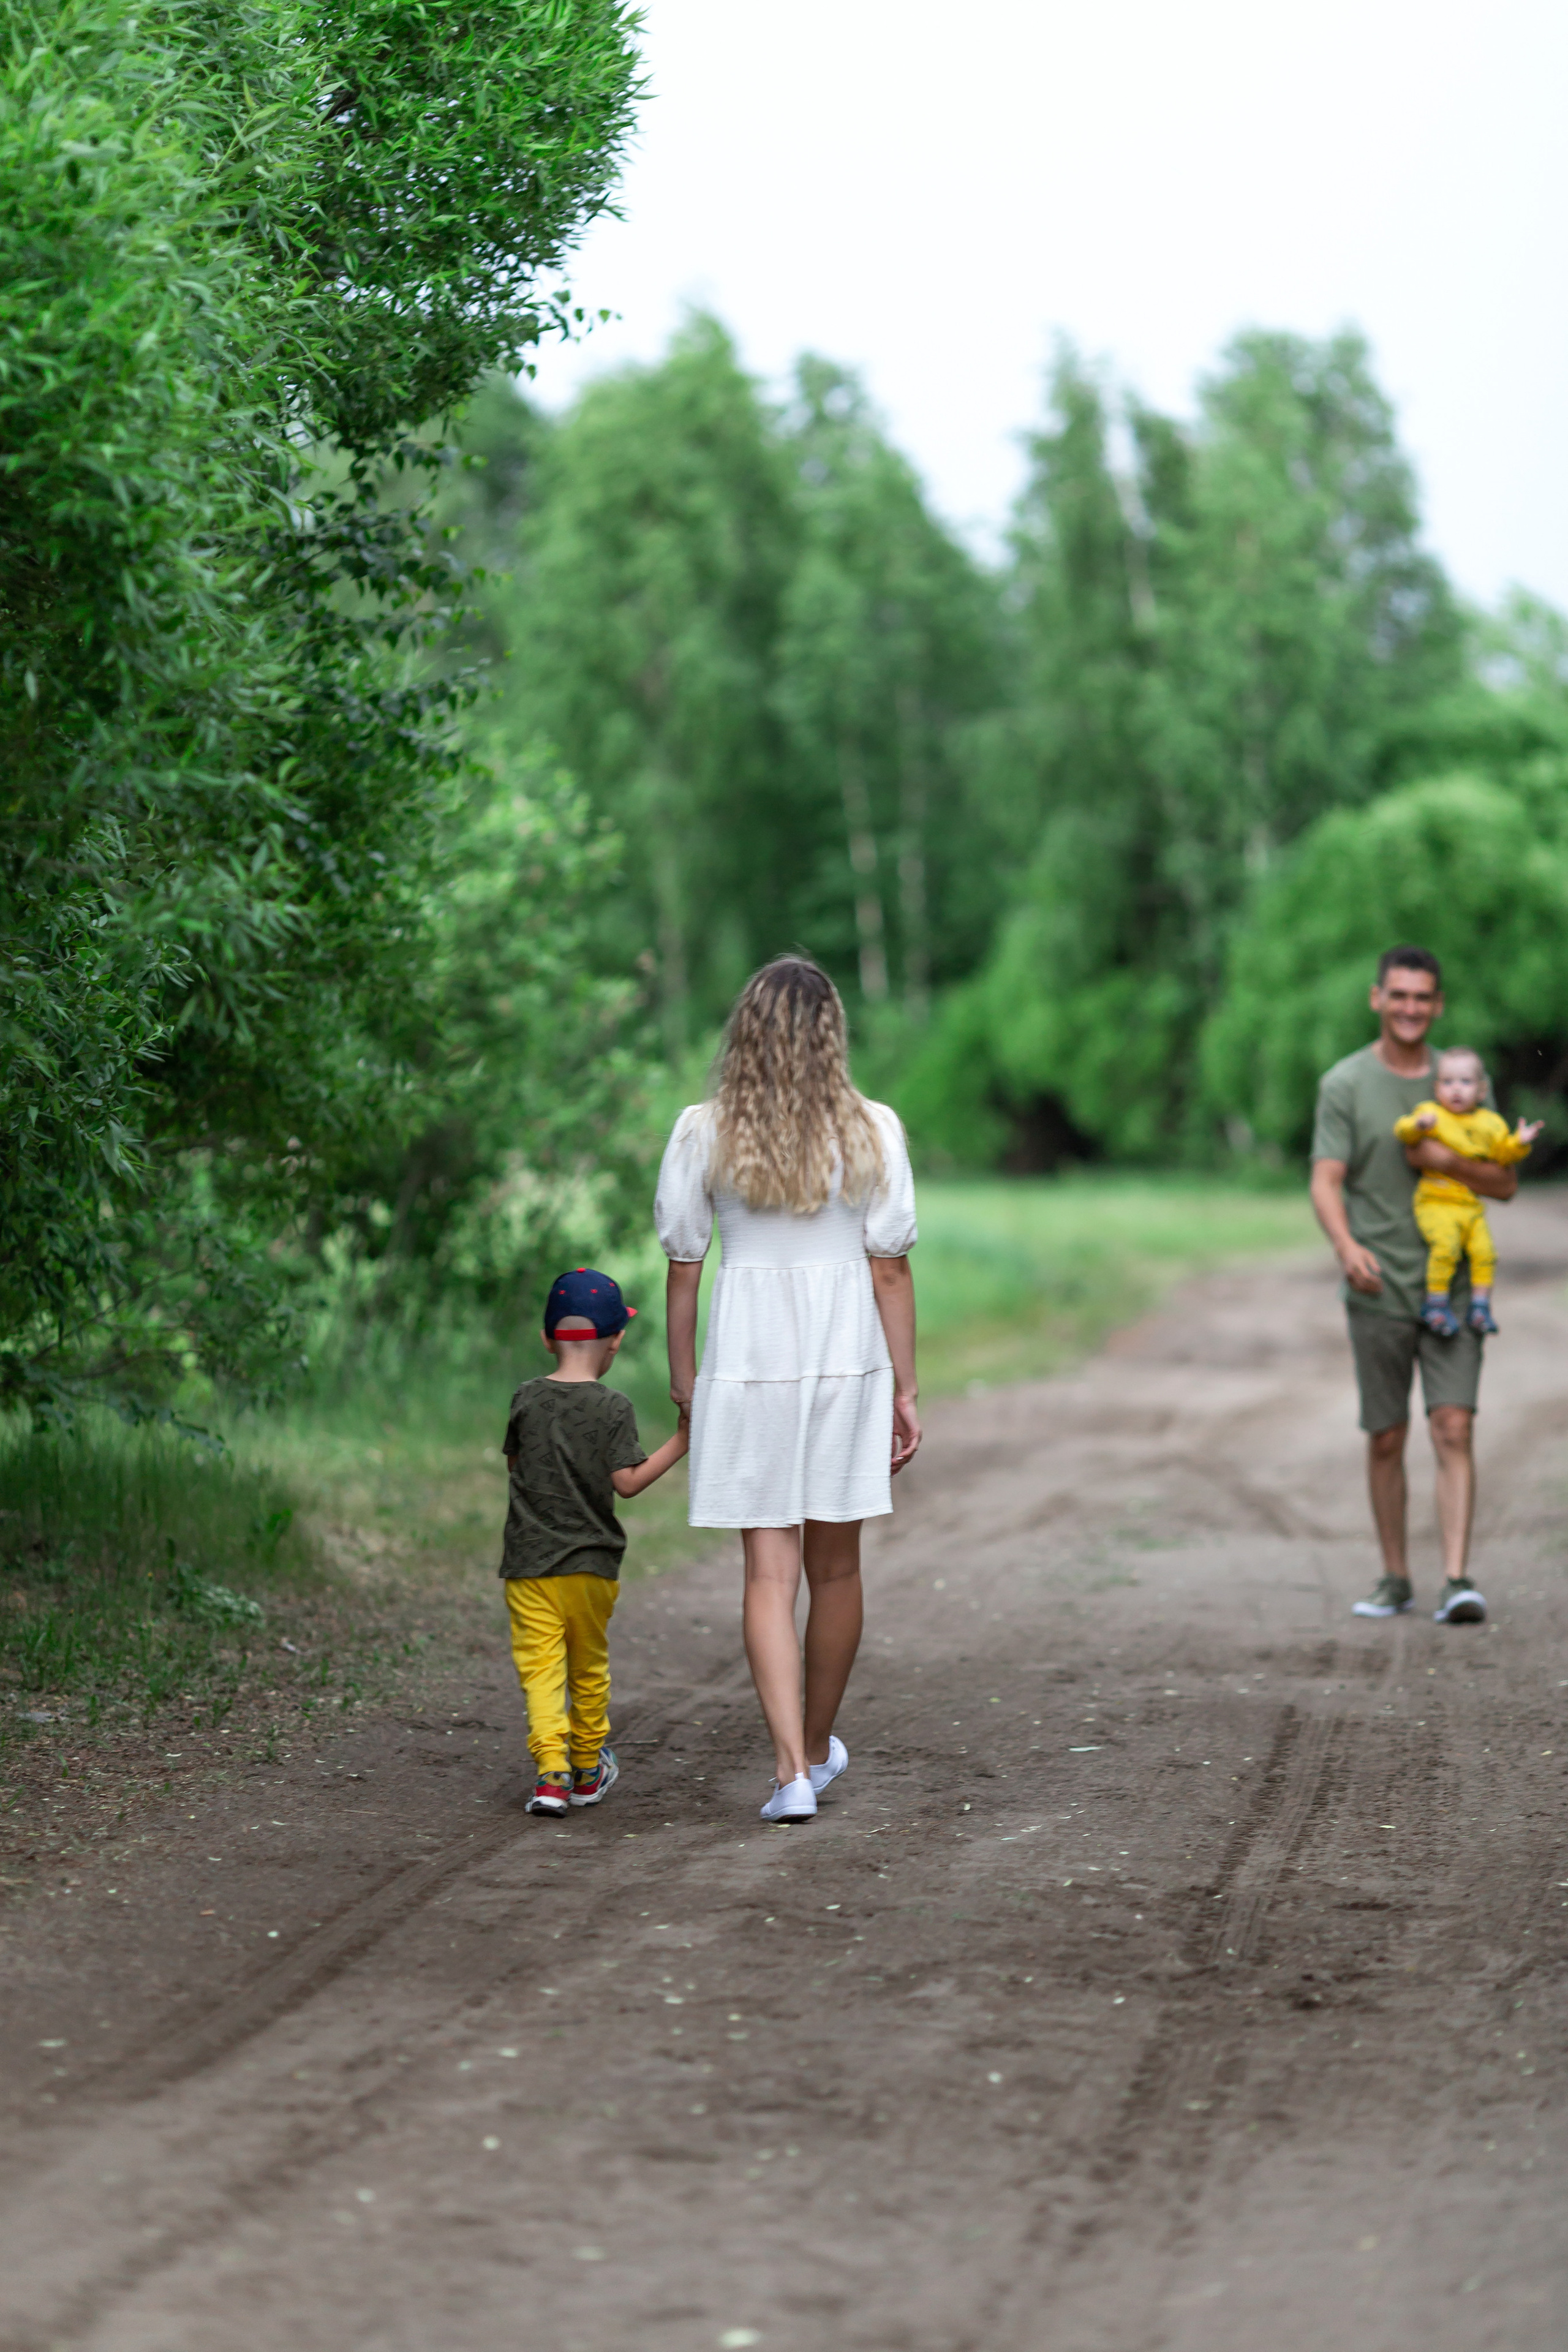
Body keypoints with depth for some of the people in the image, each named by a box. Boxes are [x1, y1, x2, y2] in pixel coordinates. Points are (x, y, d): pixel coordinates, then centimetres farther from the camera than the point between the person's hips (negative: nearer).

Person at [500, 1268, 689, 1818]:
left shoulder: (527, 1400, 0)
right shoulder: (614, 1408, -8)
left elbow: (515, 1466, 11)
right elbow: (627, 1481, -12)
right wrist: (680, 1442, -6)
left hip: (529, 1560, 0)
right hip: (591, 1561, 0)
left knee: (540, 1666, -4)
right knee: (589, 1666, 15)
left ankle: (551, 1768, -18)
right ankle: (588, 1768, 27)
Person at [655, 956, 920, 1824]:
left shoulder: (702, 1133, -4)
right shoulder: (871, 1131, -5)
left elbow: (683, 1263, -1)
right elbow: (890, 1269, -4)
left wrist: (683, 1377, 10)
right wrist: (905, 1390, 3)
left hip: (745, 1362, 0)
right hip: (845, 1360, 1)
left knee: (770, 1571, 2)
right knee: (835, 1565, 16)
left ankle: (791, 1769, -10)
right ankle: (818, 1748, 31)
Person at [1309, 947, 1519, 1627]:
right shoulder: (1345, 1084, 1)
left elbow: (1506, 1185, 9)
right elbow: (1326, 1182, -9)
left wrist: (1447, 1160, -11)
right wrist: (1346, 1246, -29)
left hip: (1453, 1285, 1)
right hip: (1379, 1289, -1)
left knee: (1454, 1429, -10)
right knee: (1387, 1439, 6)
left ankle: (1457, 1580, -14)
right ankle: (1395, 1579, 17)